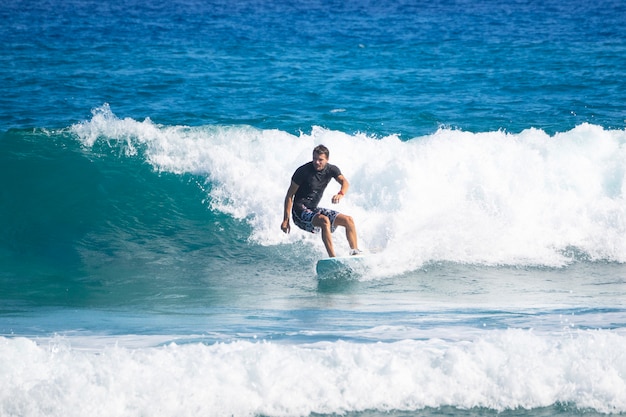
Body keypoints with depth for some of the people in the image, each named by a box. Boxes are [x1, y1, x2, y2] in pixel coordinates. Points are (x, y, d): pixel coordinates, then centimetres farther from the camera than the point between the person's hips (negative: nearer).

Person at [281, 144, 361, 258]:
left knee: (348, 220, -2)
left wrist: (340, 194, -40)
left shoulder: (331, 169, 2)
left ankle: (355, 253, 0)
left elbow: (345, 182, -15)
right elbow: (289, 195, -10)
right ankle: (333, 258, -38)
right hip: (300, 212, -7)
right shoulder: (303, 171, -14)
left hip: (314, 210, 7)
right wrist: (286, 220, -15)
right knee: (324, 220, -34)